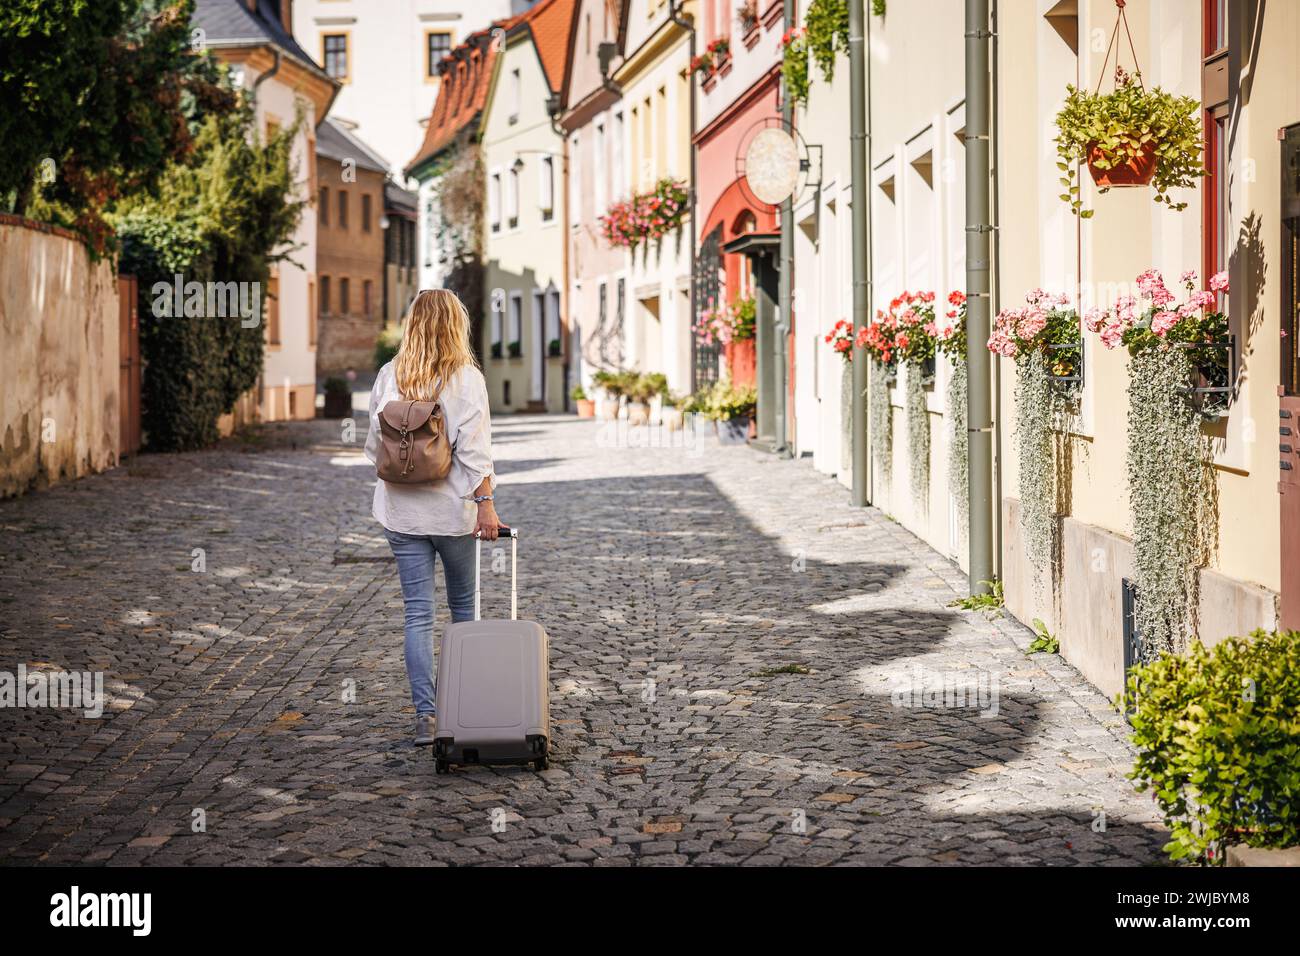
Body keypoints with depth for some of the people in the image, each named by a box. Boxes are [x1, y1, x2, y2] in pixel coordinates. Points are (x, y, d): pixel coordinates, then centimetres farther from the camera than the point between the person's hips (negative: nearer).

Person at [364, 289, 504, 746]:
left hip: (401, 510, 2)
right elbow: (474, 449, -14)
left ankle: (425, 716, -5)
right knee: (464, 605, 17)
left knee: (418, 613, 2)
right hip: (453, 508, -1)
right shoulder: (466, 378, -9)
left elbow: (374, 443, 5)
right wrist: (485, 504, -13)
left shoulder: (389, 376, -1)